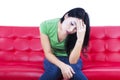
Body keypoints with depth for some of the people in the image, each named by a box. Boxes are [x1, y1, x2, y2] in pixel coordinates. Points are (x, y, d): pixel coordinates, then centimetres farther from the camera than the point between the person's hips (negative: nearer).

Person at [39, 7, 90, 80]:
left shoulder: (78, 33, -22)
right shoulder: (46, 25, -21)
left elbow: (72, 61, -27)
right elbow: (48, 53, -17)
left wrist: (80, 38, -39)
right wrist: (62, 65, -35)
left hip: (71, 59, 0)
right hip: (53, 59, 0)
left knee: (72, 69, -34)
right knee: (55, 70, -33)